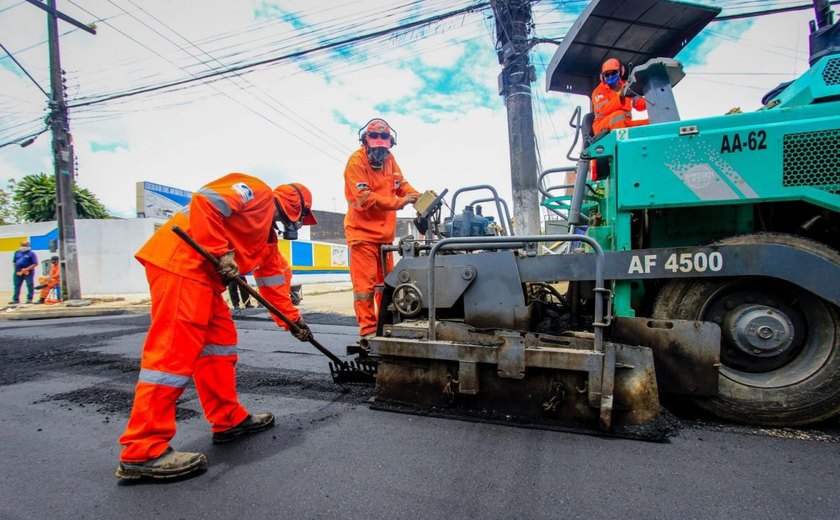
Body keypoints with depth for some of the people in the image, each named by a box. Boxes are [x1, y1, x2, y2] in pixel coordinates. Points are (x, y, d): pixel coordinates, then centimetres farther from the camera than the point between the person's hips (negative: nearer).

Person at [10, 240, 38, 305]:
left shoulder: (31, 253, -5)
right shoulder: (17, 252, 13)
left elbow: (35, 264, -11)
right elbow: (14, 262, 19)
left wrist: (26, 269, -19)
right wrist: (16, 270, 6)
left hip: (28, 272, -6)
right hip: (18, 272, 6)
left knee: (30, 286, -1)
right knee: (16, 286, 10)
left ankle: (29, 299, 5)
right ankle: (15, 299, 17)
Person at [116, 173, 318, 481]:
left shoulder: (269, 237, 26)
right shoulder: (258, 193, 0)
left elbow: (274, 282, 27)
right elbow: (205, 201, -15)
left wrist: (294, 320, 25)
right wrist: (221, 253, -17)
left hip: (203, 274, 10)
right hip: (181, 261, -10)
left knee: (221, 338, 11)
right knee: (176, 350, -12)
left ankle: (229, 420, 21)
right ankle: (143, 451, -7)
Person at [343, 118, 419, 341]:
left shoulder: (388, 158, 11)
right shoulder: (356, 161, -13)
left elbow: (401, 184, 8)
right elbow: (365, 198, -22)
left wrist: (420, 198, -11)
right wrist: (399, 202, -27)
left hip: (385, 232, 8)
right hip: (363, 231, -8)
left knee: (386, 281, 14)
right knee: (365, 282, -6)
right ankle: (368, 329, 2)